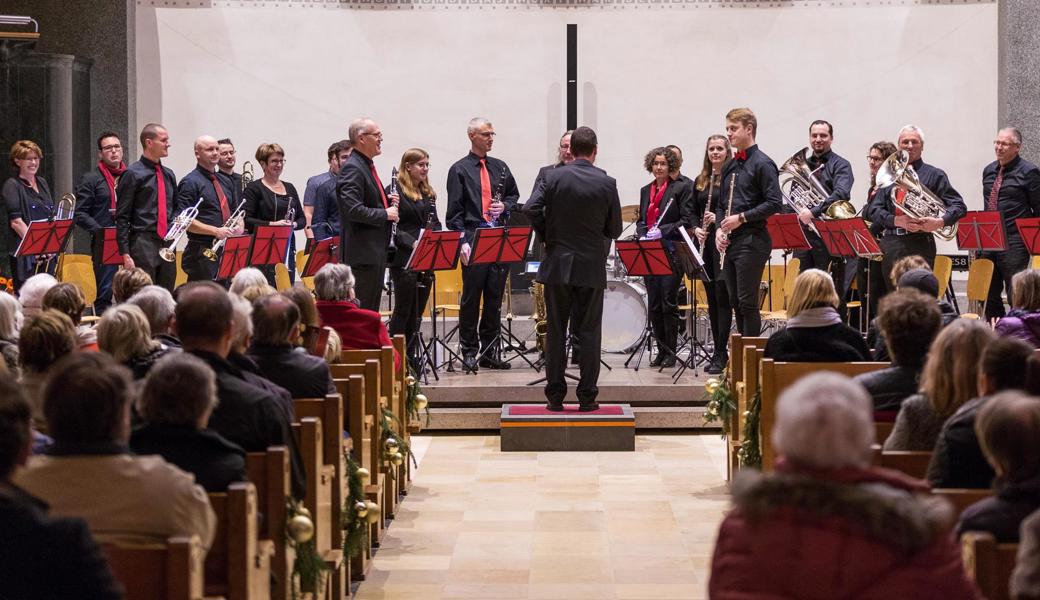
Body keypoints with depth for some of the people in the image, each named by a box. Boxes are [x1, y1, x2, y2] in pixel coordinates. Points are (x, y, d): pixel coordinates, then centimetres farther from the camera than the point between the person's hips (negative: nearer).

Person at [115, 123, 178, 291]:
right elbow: (122, 217, -6)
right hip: (143, 245, -6)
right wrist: (125, 255, -12)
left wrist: (175, 222, 4)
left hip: (167, 245, 6)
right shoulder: (133, 174, -4)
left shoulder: (168, 175, 15)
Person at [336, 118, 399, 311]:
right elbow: (353, 210, -25)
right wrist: (385, 214, -16)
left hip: (375, 251, 10)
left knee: (372, 309, 13)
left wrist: (386, 201, 9)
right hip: (362, 253, -10)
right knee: (363, 309, -7)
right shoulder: (352, 169, -15)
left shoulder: (367, 166, 16)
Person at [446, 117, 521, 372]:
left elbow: (514, 195, 23)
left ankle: (490, 351, 13)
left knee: (495, 298, 6)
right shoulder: (459, 170, 0)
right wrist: (461, 242, -14)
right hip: (474, 240, -5)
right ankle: (469, 352, 4)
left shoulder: (500, 167, 15)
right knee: (471, 297, -2)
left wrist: (505, 206, 0)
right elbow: (454, 211, -4)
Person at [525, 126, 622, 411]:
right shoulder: (607, 183, -6)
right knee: (589, 332, 5)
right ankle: (587, 396, 5)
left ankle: (555, 396, 7)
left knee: (556, 331, 7)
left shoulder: (553, 177, -5)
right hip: (591, 267, -1)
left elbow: (531, 209, -12)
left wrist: (547, 236, 4)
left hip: (558, 264, 1)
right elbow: (615, 229, -1)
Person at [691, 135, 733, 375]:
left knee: (722, 297, -8)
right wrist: (697, 228, -2)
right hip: (705, 243, 6)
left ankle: (721, 352, -6)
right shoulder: (700, 181, 13)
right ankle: (718, 351, 15)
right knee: (712, 298, 9)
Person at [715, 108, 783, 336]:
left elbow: (774, 204, -14)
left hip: (752, 240, -8)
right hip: (730, 242, 8)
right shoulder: (730, 167, 17)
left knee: (747, 303, -7)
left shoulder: (762, 164, -7)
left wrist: (741, 218, -17)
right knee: (735, 302, 10)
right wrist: (719, 229, 3)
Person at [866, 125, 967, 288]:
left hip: (920, 245, -4)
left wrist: (940, 222, -18)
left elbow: (958, 206, 2)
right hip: (890, 245, 4)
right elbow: (872, 210, 8)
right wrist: (895, 220, -11)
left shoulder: (934, 175, 9)